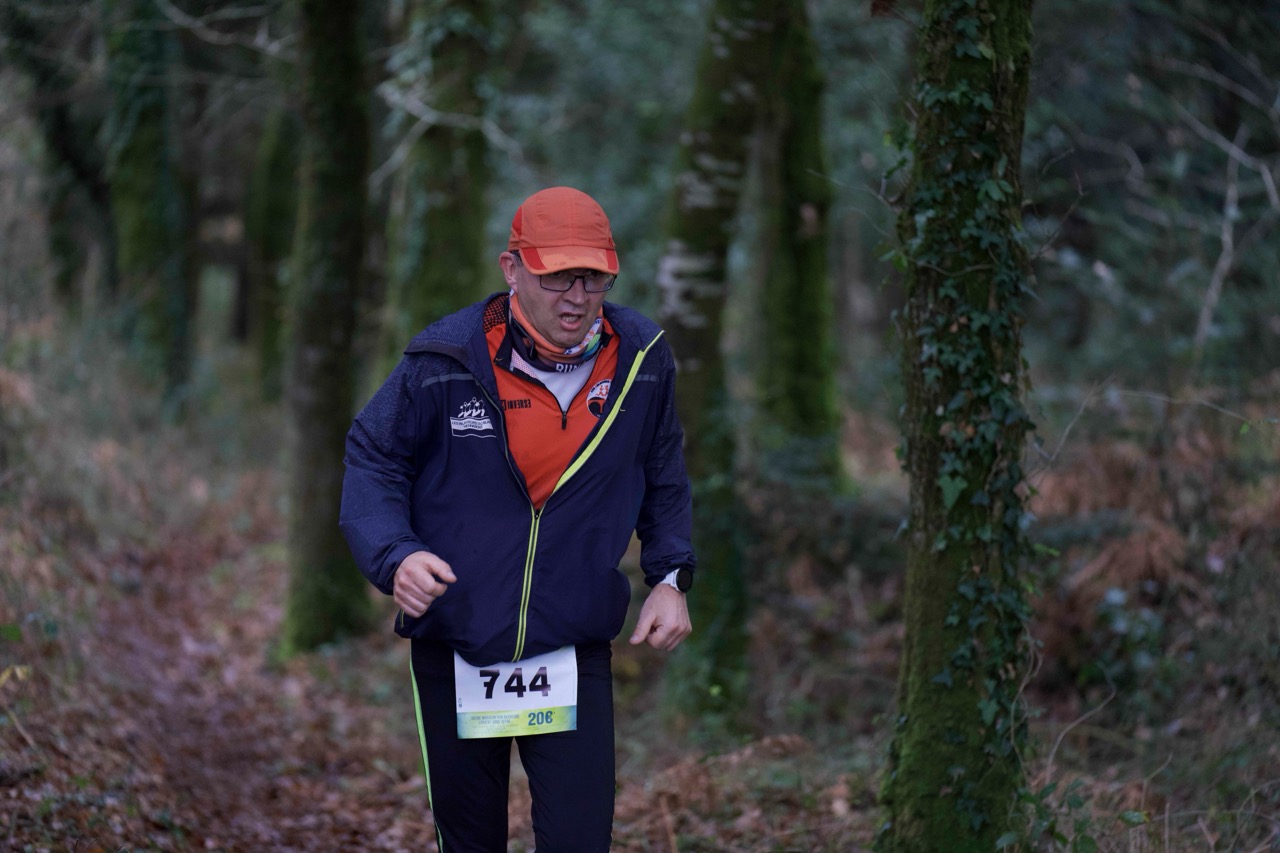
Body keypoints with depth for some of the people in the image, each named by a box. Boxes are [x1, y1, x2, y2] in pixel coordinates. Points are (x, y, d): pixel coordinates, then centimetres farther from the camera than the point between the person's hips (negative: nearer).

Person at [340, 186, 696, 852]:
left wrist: (671, 575, 5)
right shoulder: (443, 362, -13)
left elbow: (662, 473, 15)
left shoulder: (640, 359, -3)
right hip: (453, 651, -1)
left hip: (574, 653, 1)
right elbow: (372, 459, -2)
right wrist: (394, 556, -19)